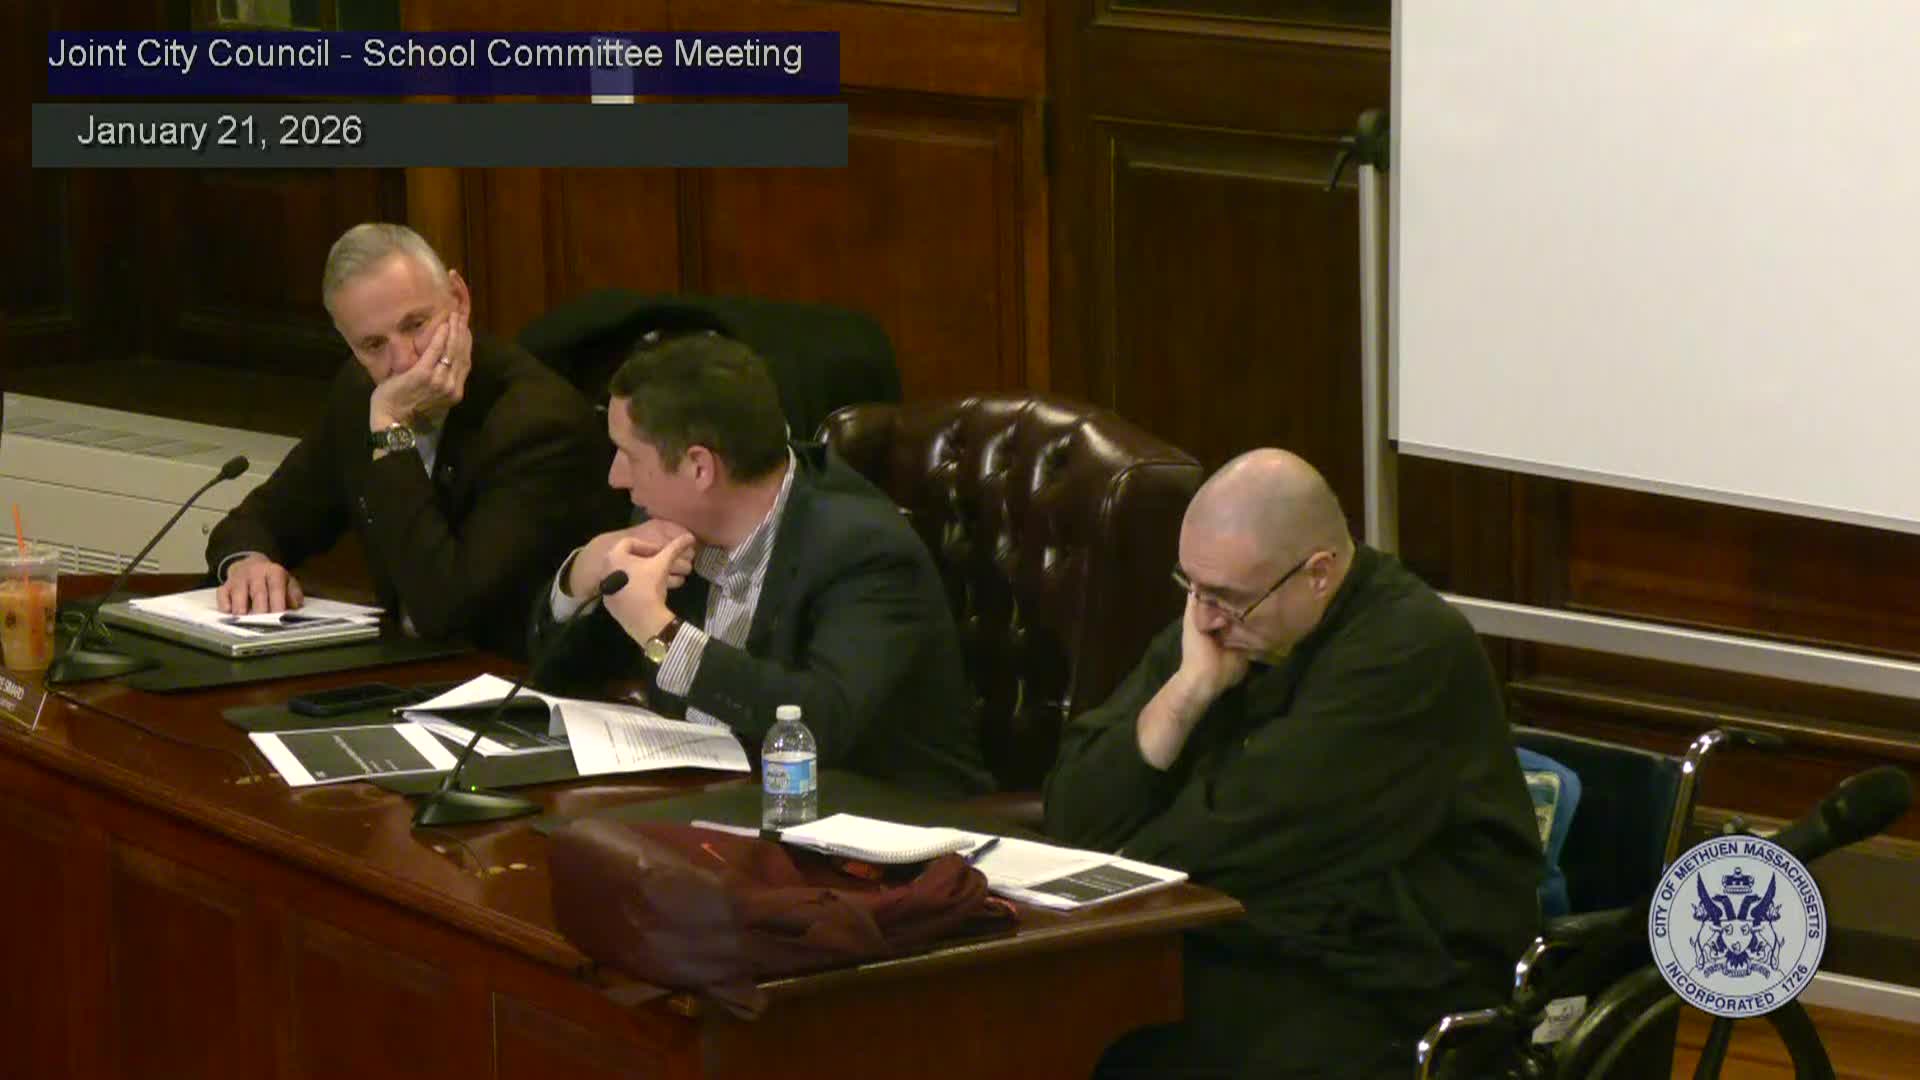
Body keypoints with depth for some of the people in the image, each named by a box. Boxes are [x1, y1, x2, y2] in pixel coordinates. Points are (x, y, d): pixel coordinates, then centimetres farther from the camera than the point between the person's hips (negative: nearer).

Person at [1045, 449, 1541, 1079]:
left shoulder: (1413, 650, -12)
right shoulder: (1214, 623, 10)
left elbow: (1244, 836, -17)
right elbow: (1072, 824, 4)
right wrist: (1191, 686, -6)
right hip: (1213, 953, 7)